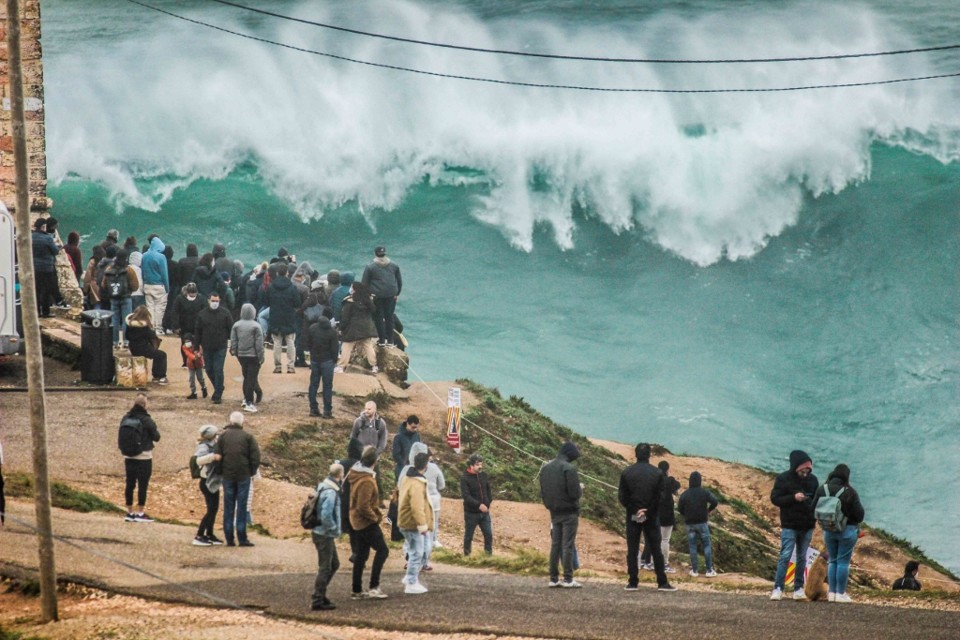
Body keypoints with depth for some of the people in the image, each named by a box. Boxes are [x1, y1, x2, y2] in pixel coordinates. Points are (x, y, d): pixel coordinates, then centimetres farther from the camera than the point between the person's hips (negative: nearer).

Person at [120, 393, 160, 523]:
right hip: (144, 457, -5)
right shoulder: (146, 420, -15)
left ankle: (130, 512, 14)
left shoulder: (126, 419, 0)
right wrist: (155, 429, 11)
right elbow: (156, 437, -7)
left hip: (129, 457, 5)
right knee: (143, 485, 1)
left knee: (130, 484, 10)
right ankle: (140, 513, 1)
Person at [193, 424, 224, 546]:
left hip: (214, 482, 9)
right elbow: (199, 460, -38)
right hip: (207, 482, -9)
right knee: (211, 509, -11)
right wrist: (212, 456, -46)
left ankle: (209, 534, 24)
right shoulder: (204, 447, -19)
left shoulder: (213, 445, 6)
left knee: (214, 508, 14)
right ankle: (198, 537, -9)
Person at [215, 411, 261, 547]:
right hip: (244, 475, -1)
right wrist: (252, 471, 7)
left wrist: (220, 472, 9)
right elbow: (255, 456, -6)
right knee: (241, 507, 1)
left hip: (228, 475, 1)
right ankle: (242, 538, -1)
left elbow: (218, 456, -1)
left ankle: (229, 539, 5)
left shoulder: (223, 436, 1)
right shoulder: (248, 437, -2)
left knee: (228, 507, 7)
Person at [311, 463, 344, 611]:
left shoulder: (324, 487, 8)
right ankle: (317, 601, 1)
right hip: (324, 535, -9)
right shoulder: (330, 493, -22)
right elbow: (326, 516, -29)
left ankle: (320, 594, 23)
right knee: (325, 568, -3)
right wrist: (335, 529, -16)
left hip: (325, 534, 9)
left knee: (334, 564, 19)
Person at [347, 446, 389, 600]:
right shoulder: (366, 481, -24)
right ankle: (374, 587, -12)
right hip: (367, 522, -10)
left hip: (357, 522, 10)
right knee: (382, 550, -7)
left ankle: (357, 590, 17)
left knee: (360, 555, 13)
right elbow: (363, 506, -27)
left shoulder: (356, 474, 7)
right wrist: (375, 517, -12)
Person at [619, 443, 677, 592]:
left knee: (632, 550, 4)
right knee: (656, 550, 5)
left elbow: (622, 496, -5)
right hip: (652, 518, 0)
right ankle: (662, 582, 4)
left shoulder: (626, 473, -2)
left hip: (633, 517, 0)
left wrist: (633, 510, -1)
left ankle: (633, 582, 0)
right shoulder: (657, 473, -4)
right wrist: (650, 511, -2)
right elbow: (661, 496, -7)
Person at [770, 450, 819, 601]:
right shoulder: (783, 479, -6)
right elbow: (774, 498, -9)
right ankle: (778, 588, -7)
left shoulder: (812, 479, 5)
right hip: (789, 525, -4)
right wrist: (793, 498, -21)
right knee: (785, 556, -9)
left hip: (807, 526, 4)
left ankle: (798, 589, 13)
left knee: (802, 558, 8)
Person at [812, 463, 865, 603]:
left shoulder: (822, 489, -3)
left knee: (832, 561, 15)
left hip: (829, 530, 4)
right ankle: (841, 594, 1)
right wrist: (856, 523, 11)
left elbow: (814, 509, 4)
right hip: (847, 529, -4)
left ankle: (832, 592, 13)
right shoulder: (850, 492, -15)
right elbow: (859, 513, -11)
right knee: (843, 561, 1)